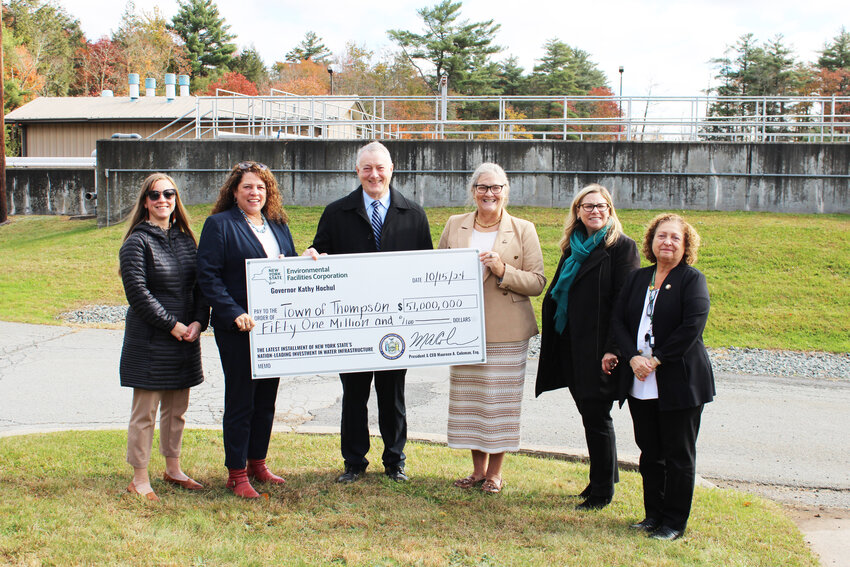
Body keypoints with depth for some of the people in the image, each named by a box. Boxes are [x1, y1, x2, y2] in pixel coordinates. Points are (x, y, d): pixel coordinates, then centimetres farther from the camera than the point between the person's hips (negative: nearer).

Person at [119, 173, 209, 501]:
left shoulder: (185, 240, 12)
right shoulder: (137, 242, -7)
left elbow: (200, 285, 11)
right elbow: (137, 292, -13)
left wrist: (199, 321, -5)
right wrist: (172, 325, -15)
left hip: (185, 338, 6)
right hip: (149, 339, -6)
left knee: (177, 409, 15)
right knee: (145, 411, -1)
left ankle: (173, 469, 29)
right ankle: (140, 479, 10)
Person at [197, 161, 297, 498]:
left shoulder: (278, 225, 14)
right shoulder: (219, 224, -4)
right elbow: (208, 276, -11)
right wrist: (234, 314, -20)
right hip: (238, 330, -6)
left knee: (267, 399, 13)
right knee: (240, 401, 1)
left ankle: (258, 463, 27)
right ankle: (237, 474, 11)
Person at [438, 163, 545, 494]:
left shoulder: (523, 230, 1)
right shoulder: (454, 226, 9)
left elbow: (537, 282, -3)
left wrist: (503, 271, -17)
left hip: (507, 333, -3)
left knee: (500, 399, 0)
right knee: (468, 398, 8)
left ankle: (495, 472, 16)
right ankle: (478, 469, 23)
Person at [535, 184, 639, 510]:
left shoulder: (622, 247, -7)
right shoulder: (573, 247, 14)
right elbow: (557, 294, 19)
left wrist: (613, 348, -20)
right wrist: (553, 341, 12)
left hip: (600, 347, -7)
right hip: (573, 345, 7)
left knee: (596, 414, -2)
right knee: (588, 411, 13)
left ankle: (602, 491, 10)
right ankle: (605, 477, 28)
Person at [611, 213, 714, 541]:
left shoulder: (692, 280, -4)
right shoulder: (637, 279, 13)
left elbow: (692, 327, -15)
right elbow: (618, 320, 6)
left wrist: (656, 360, -16)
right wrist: (633, 357, -10)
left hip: (680, 382, -5)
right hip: (640, 384, 5)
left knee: (678, 455, 3)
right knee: (649, 452, 12)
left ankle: (674, 522, 14)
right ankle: (654, 514, 25)